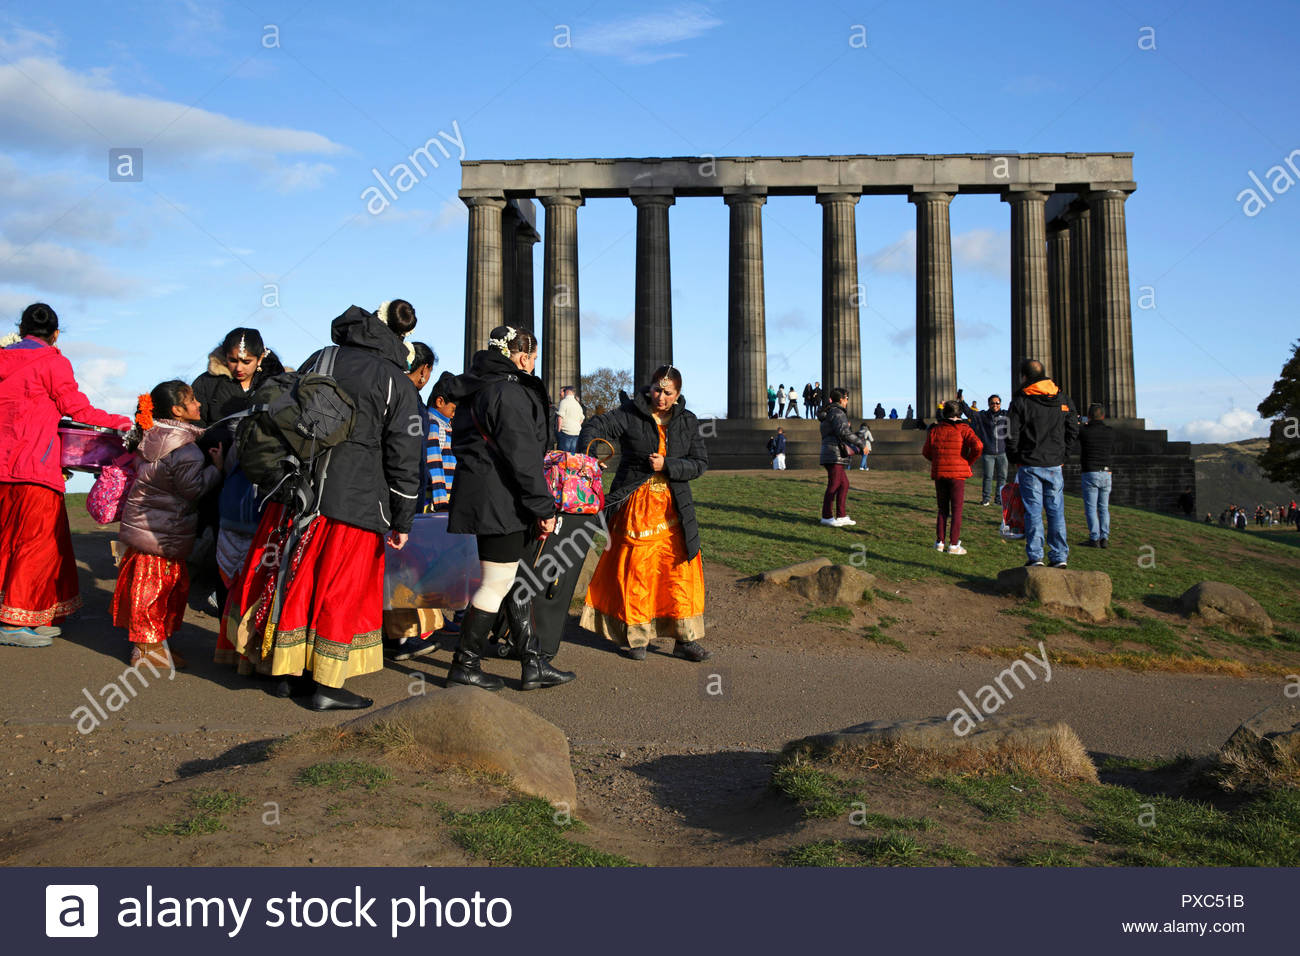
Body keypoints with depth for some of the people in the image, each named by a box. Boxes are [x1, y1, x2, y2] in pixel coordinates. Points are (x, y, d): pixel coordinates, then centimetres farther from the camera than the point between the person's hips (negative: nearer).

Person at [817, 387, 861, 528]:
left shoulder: (829, 413, 22)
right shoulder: (837, 412, -10)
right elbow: (844, 432, -24)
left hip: (829, 454, 10)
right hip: (835, 454, -10)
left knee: (844, 484, 11)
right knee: (833, 486, -7)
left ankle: (841, 516, 10)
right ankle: (826, 517, -4)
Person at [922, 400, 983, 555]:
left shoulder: (935, 429, 4)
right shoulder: (964, 429, -6)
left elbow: (926, 452, 8)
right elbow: (977, 446, -18)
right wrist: (969, 461, -3)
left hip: (939, 473, 3)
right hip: (957, 474, -3)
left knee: (942, 509, 15)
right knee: (956, 510, 2)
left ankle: (939, 541, 12)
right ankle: (954, 545, 0)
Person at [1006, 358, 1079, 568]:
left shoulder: (1020, 400, -6)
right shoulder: (1062, 398, 7)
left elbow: (1012, 435, -7)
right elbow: (1073, 430, 10)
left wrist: (1015, 460, 6)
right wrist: (1062, 455, 14)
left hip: (1030, 465, -3)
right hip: (1055, 465, 3)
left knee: (1033, 512, 0)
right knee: (1056, 512, 8)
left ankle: (1035, 557, -2)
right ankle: (1059, 557, 7)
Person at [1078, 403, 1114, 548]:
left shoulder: (1084, 431, -10)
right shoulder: (1110, 432, 2)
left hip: (1089, 473, -3)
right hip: (1106, 474, 4)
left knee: (1091, 508, 1)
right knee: (1104, 508, 10)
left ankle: (1095, 538, -4)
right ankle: (1105, 538, 5)